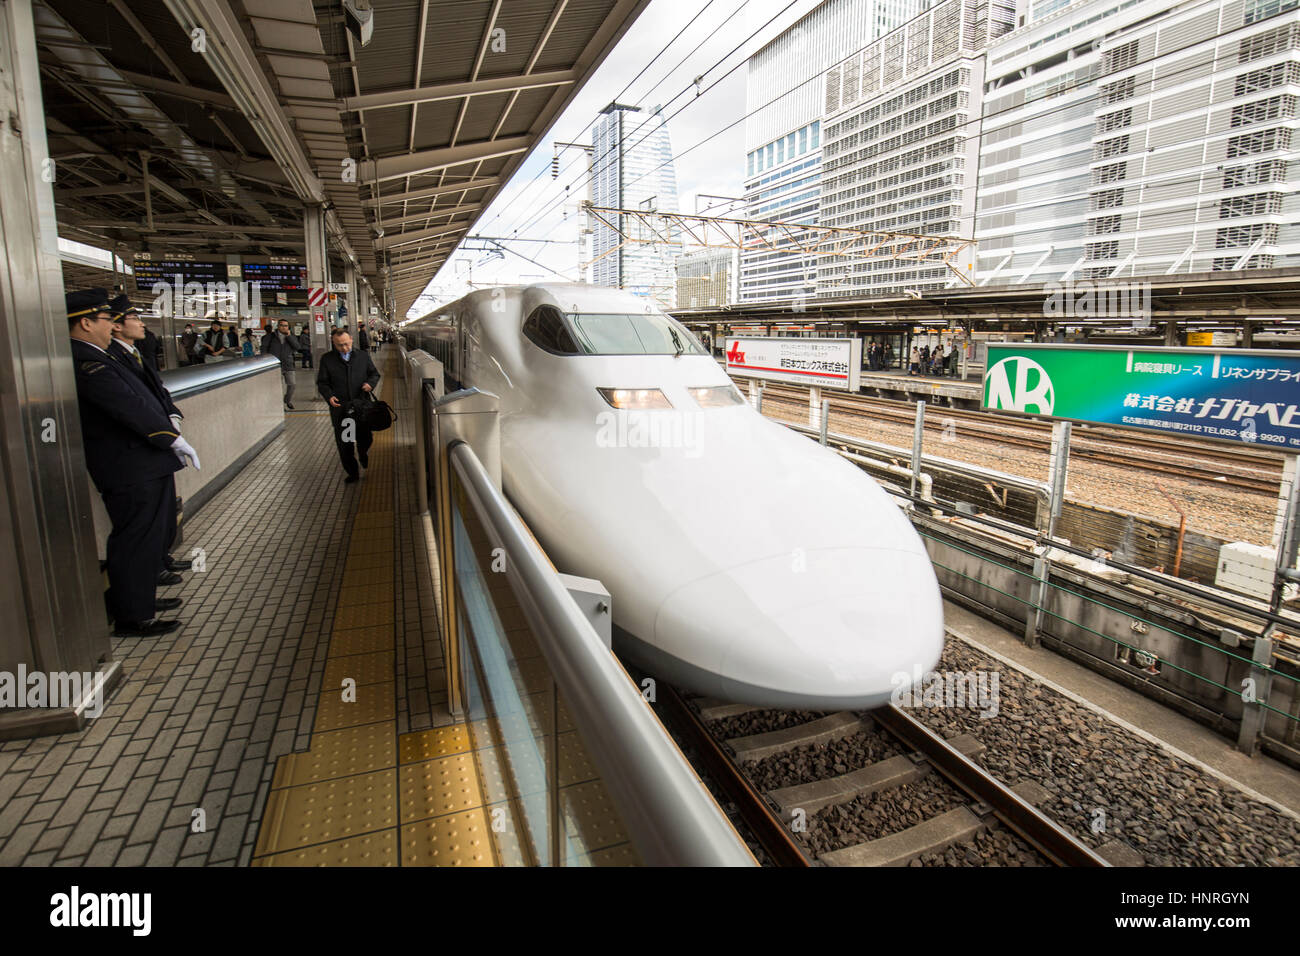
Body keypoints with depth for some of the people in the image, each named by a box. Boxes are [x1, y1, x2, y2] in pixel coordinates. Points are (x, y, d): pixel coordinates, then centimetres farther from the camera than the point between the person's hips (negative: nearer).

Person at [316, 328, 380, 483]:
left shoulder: (363, 356, 7)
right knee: (344, 445, 5)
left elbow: (375, 374, 15)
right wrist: (329, 396, -14)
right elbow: (322, 383, 6)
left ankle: (363, 453, 40)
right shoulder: (326, 359, 4)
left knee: (366, 439, 3)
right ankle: (352, 473, 20)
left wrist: (370, 384, -8)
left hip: (361, 406, 0)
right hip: (339, 408, 0)